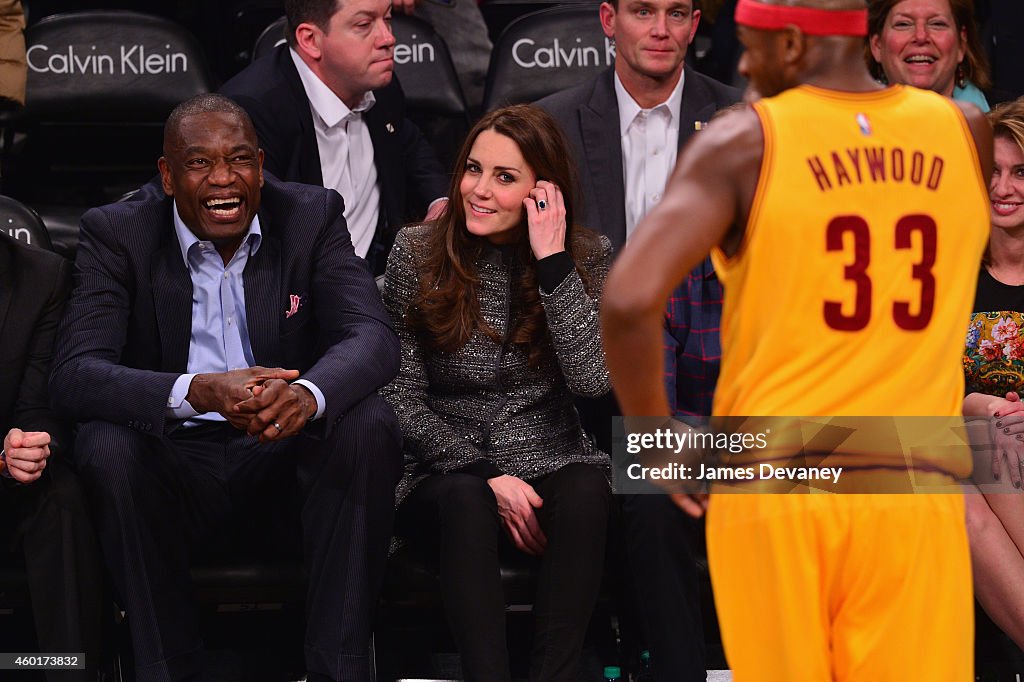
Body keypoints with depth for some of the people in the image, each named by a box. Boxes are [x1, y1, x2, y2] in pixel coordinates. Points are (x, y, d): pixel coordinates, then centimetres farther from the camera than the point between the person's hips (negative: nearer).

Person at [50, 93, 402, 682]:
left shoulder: (313, 216, -1)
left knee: (369, 424, -27)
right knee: (108, 446, -31)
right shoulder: (118, 233, -6)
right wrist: (197, 392, -39)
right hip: (175, 466, -1)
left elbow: (373, 337, -14)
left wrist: (308, 393, -40)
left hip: (288, 451, 1)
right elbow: (75, 373, -19)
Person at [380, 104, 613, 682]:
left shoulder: (587, 258, 2)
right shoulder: (417, 254, 0)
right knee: (465, 501, -35)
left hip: (551, 466, 1)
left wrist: (552, 262, -16)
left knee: (586, 492, -33)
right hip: (446, 476, -1)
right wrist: (486, 474, -13)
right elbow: (403, 400, -1)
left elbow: (593, 378, -14)